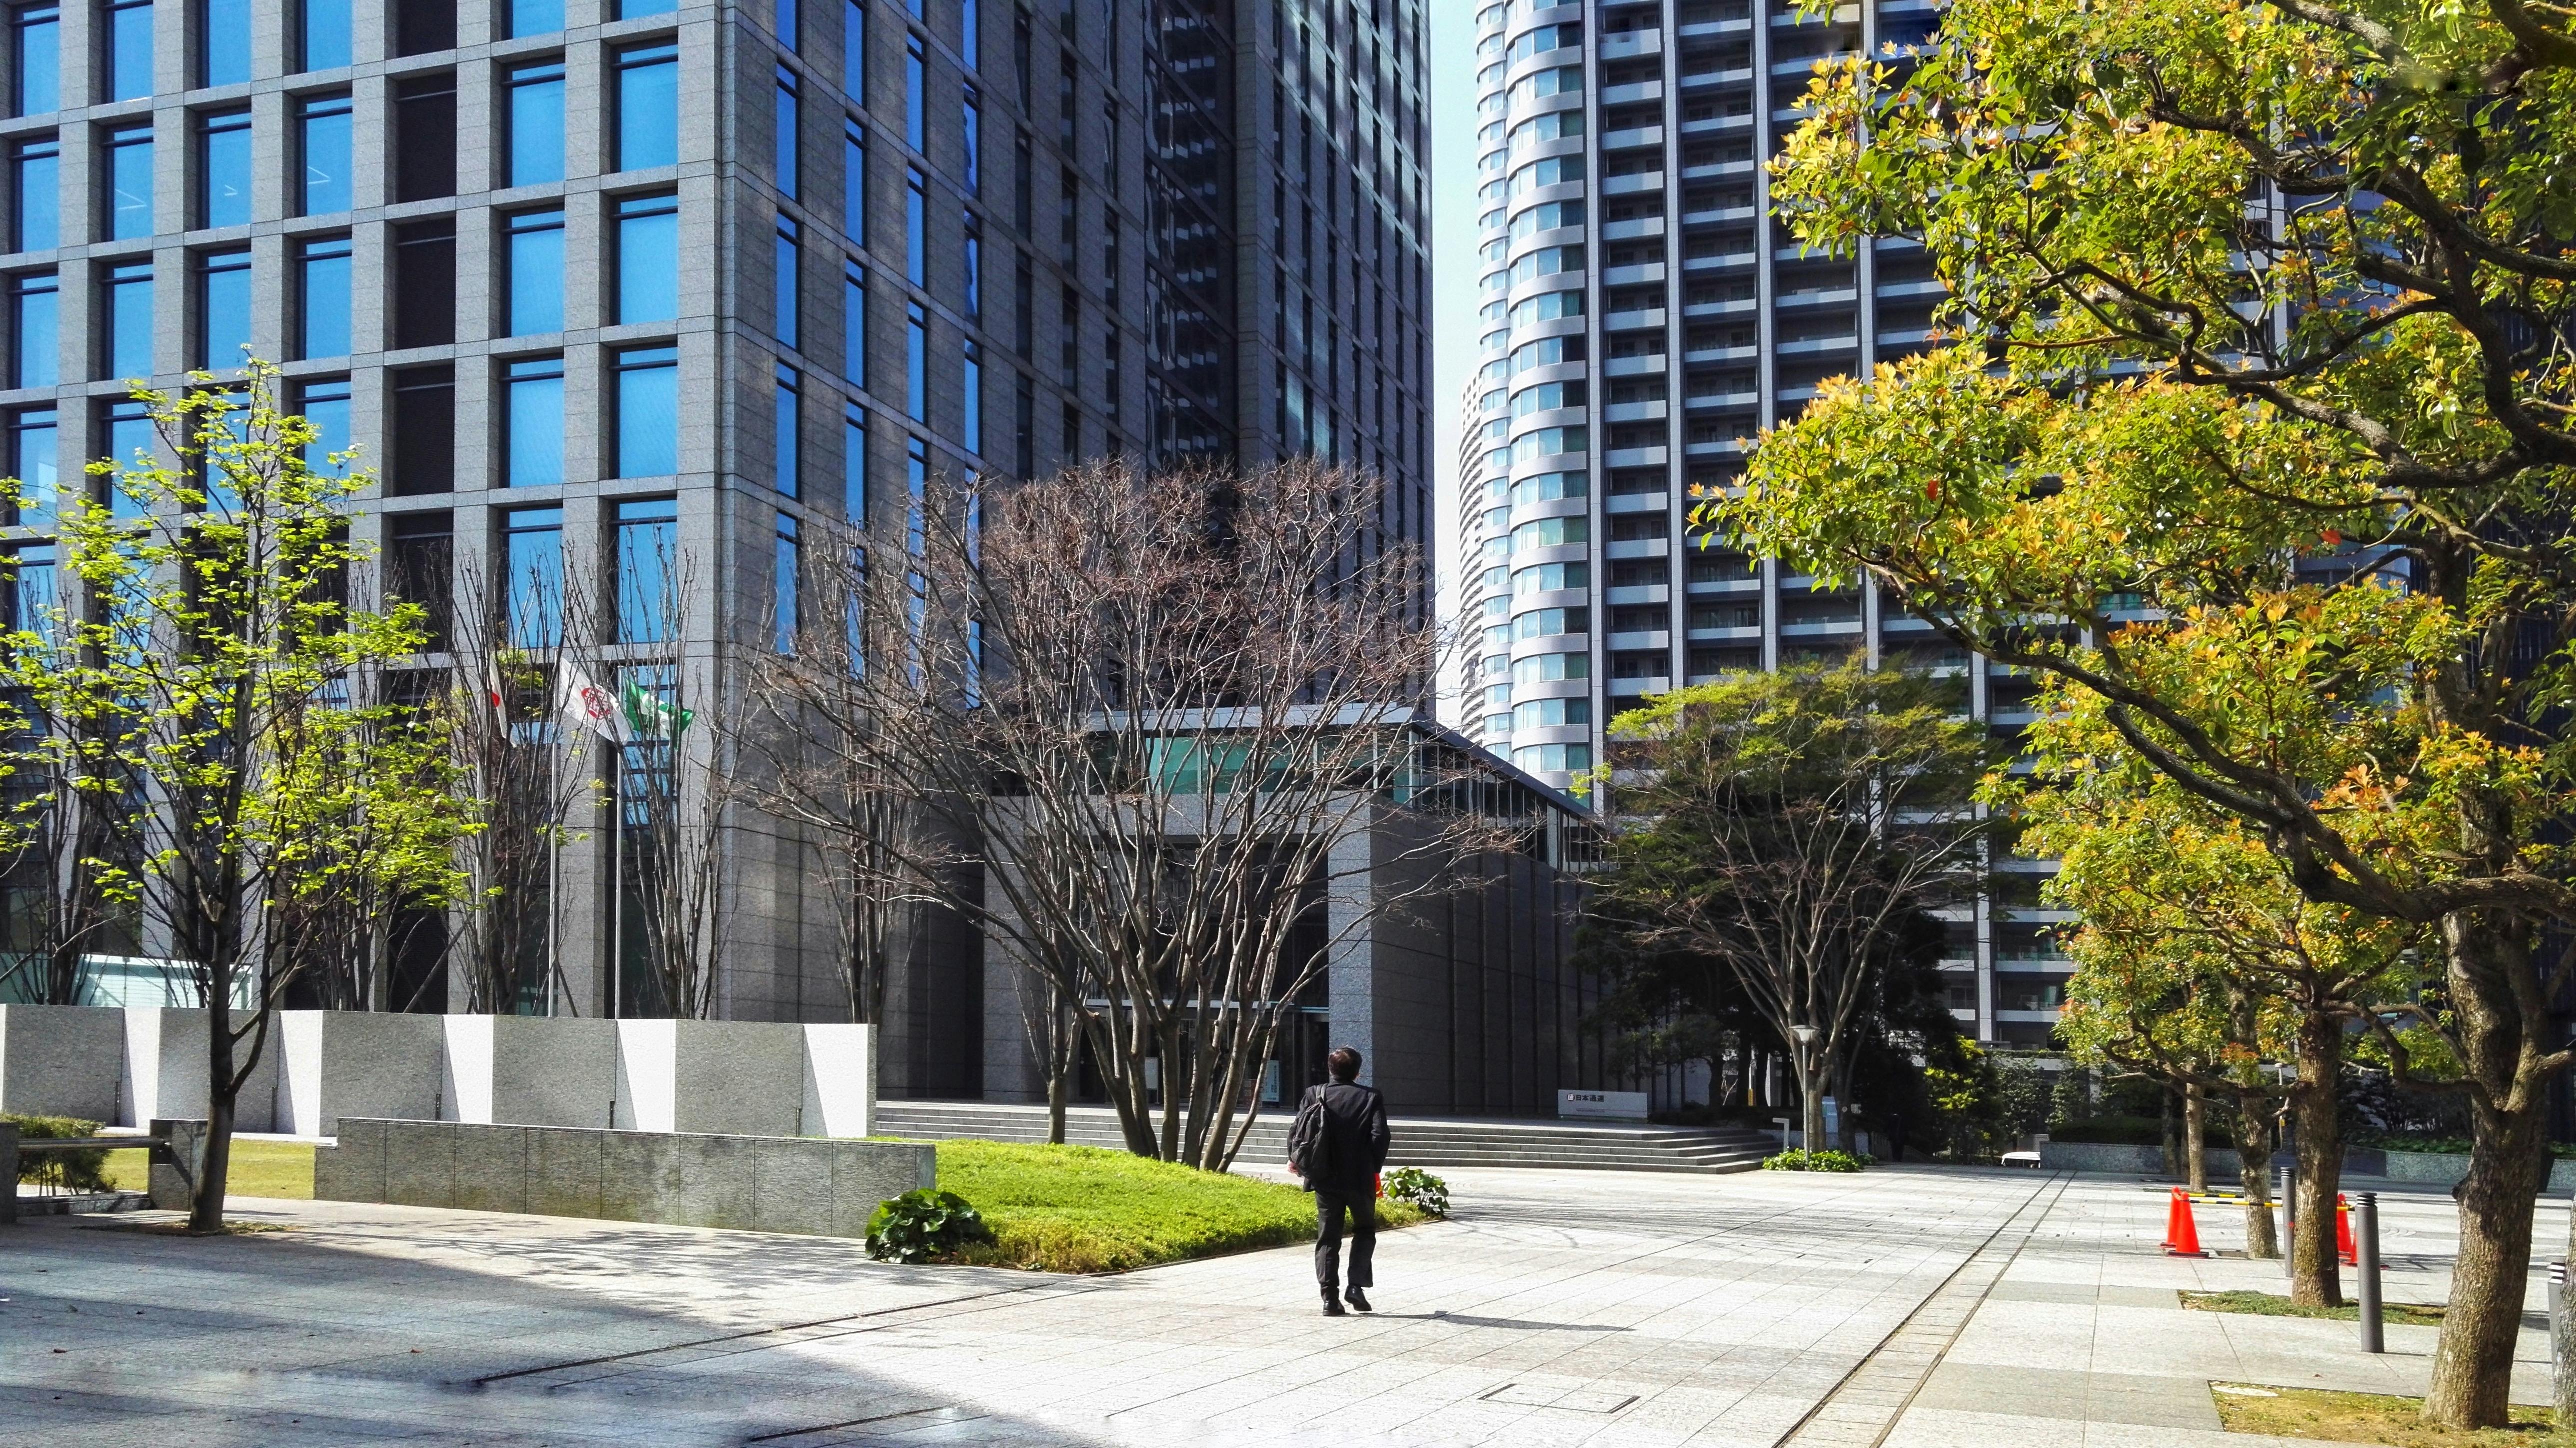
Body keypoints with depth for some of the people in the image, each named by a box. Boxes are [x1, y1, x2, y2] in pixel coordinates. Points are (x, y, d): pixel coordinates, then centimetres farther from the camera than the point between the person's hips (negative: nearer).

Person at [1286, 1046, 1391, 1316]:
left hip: (1325, 1179, 2)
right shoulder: (1371, 1098, -4)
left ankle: (1330, 1298, 1)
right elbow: (1381, 1137, -12)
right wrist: (1375, 1169, 3)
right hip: (1360, 1179, -1)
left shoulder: (1315, 1094, 1)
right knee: (1365, 1230, 18)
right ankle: (1357, 1286, 2)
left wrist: (1295, 1161, 16)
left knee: (1328, 1238, 8)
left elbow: (1296, 1131, -1)